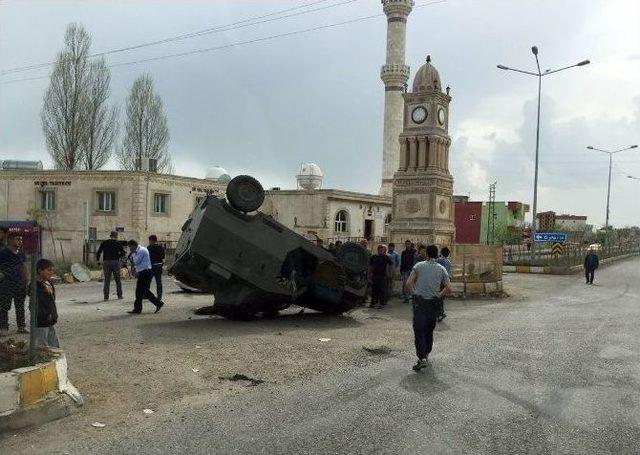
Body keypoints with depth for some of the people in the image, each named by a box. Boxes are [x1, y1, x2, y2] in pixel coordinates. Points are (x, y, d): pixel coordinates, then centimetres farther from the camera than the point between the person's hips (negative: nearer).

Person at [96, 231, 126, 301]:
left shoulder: (104, 243, 6)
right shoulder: (118, 243, 2)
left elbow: (98, 252, 1)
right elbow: (123, 253, -2)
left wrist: (98, 259, 14)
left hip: (106, 262, 1)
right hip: (115, 262, -1)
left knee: (107, 280, 5)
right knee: (118, 280, 9)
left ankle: (106, 296, 1)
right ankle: (119, 295, 12)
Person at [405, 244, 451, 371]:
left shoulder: (419, 266, -3)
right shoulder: (441, 269, 3)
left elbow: (408, 283, -8)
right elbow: (448, 288, -1)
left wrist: (414, 293, 7)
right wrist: (439, 295, 12)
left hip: (419, 301, -3)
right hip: (433, 302, 3)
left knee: (419, 330, -5)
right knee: (429, 329, 18)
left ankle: (422, 358, -16)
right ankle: (426, 353, 30)